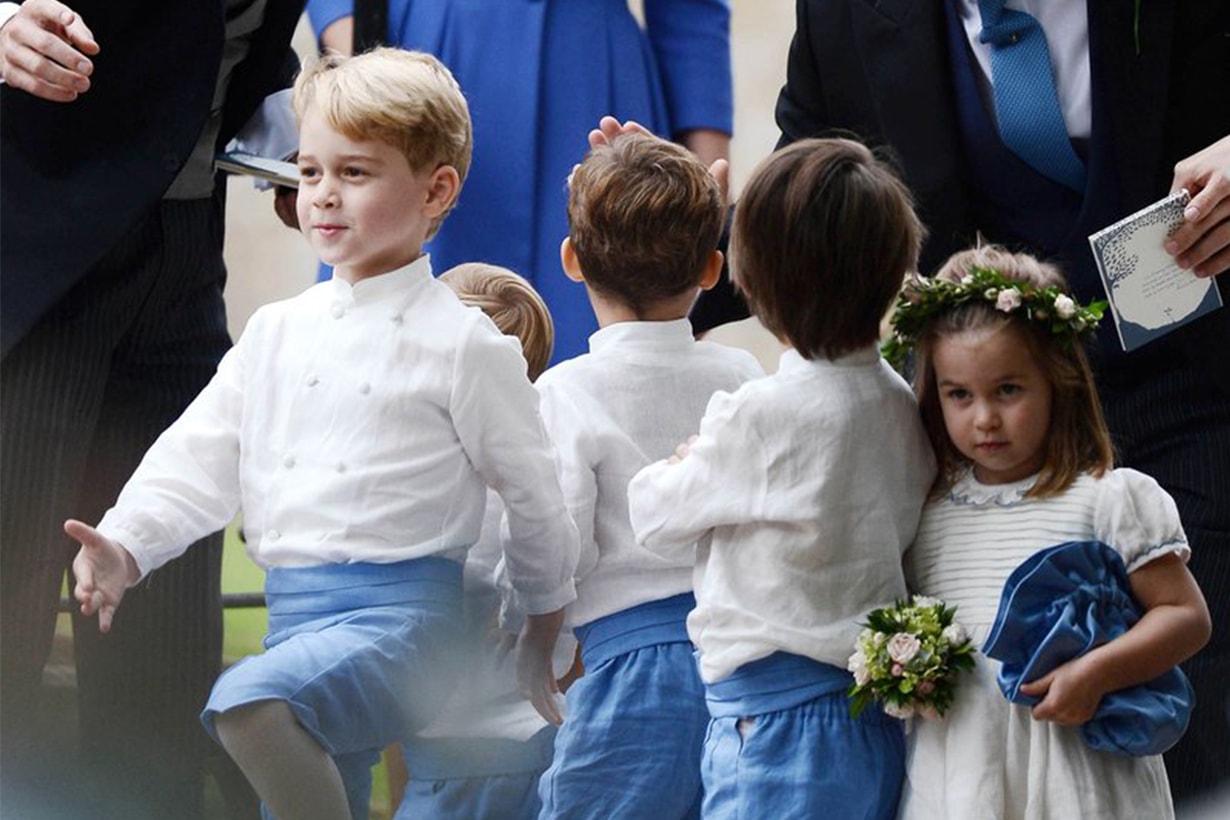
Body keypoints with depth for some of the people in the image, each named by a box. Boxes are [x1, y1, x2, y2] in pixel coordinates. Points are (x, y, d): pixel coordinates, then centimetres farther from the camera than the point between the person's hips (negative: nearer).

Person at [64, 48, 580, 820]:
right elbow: (200, 457, 10)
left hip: (400, 618, -7)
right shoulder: (277, 332, 14)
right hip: (294, 614, 7)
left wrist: (542, 637, 14)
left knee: (250, 698, -34)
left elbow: (536, 500, 5)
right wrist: (124, 547, -8)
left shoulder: (463, 344, -2)